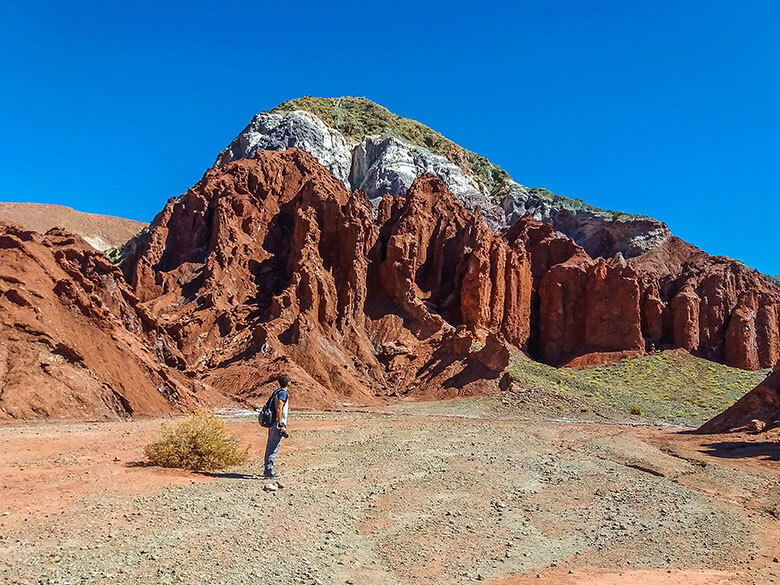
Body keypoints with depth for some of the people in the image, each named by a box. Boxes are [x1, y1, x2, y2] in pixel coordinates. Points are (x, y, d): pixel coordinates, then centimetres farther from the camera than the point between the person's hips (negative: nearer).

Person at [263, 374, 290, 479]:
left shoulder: (277, 392, 16)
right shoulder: (283, 393, -12)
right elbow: (278, 409, -19)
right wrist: (281, 425, -20)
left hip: (271, 423, 10)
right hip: (277, 424, -10)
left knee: (270, 446, 14)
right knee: (274, 448, -8)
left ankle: (267, 470, 21)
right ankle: (269, 471, -8)